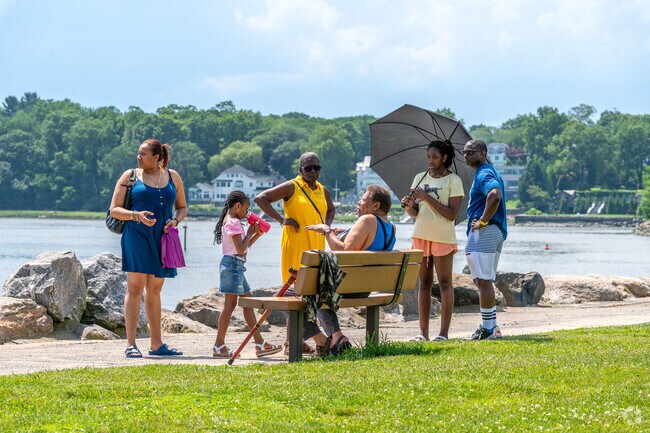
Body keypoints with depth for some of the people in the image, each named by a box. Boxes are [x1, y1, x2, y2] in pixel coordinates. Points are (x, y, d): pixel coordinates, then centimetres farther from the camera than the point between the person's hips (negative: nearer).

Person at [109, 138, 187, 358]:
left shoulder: (173, 177, 12)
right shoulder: (130, 177, 3)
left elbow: (182, 207, 20)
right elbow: (114, 210, 1)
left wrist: (175, 220, -3)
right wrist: (136, 215, -17)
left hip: (161, 239, 4)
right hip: (136, 236, -4)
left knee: (154, 290, 9)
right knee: (135, 287, -10)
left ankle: (157, 344, 13)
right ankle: (131, 344, -11)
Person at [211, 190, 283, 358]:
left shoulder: (229, 221, 18)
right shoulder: (233, 223, -13)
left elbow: (242, 248, 21)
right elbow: (241, 249, -18)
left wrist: (256, 235, 15)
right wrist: (250, 233, -6)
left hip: (235, 266, 11)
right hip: (233, 264, -11)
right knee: (230, 304, -7)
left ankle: (259, 343, 13)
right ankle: (219, 346, -4)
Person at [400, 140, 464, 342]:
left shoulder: (453, 180, -3)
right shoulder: (420, 178, 12)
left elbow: (452, 214, -11)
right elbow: (415, 214, 13)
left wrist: (428, 198, -16)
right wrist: (409, 206, -10)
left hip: (443, 237, -5)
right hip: (421, 235, 5)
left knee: (445, 283, -4)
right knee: (424, 283, 5)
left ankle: (444, 332, -4)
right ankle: (423, 332, 6)